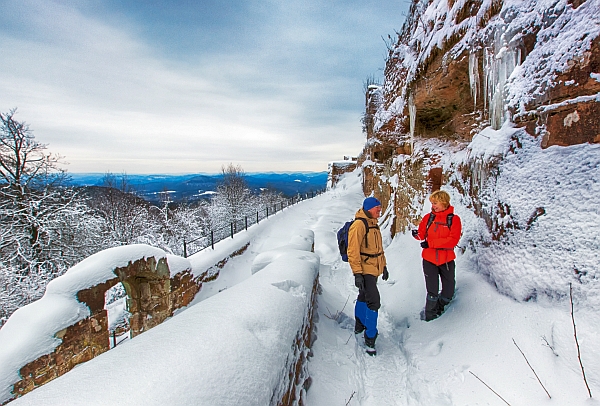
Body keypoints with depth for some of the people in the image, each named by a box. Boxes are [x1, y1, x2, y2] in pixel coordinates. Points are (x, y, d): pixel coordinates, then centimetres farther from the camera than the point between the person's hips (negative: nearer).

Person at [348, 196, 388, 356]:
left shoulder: (373, 223, 13)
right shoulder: (359, 225, -17)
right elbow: (353, 251, -21)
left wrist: (384, 266, 21)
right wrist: (357, 273, -23)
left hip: (374, 269, 9)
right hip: (365, 270, -9)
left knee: (364, 297, 21)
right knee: (374, 302, -8)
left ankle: (360, 325, 38)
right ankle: (370, 338, 6)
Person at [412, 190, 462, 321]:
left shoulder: (454, 219, -7)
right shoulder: (428, 217, 0)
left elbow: (453, 240, -16)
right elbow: (422, 234, 3)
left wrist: (431, 243, -21)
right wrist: (418, 235, -21)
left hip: (447, 260, 0)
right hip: (429, 259, 0)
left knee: (449, 291, 14)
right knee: (432, 291, 5)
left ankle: (440, 307, 42)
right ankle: (430, 314, 26)